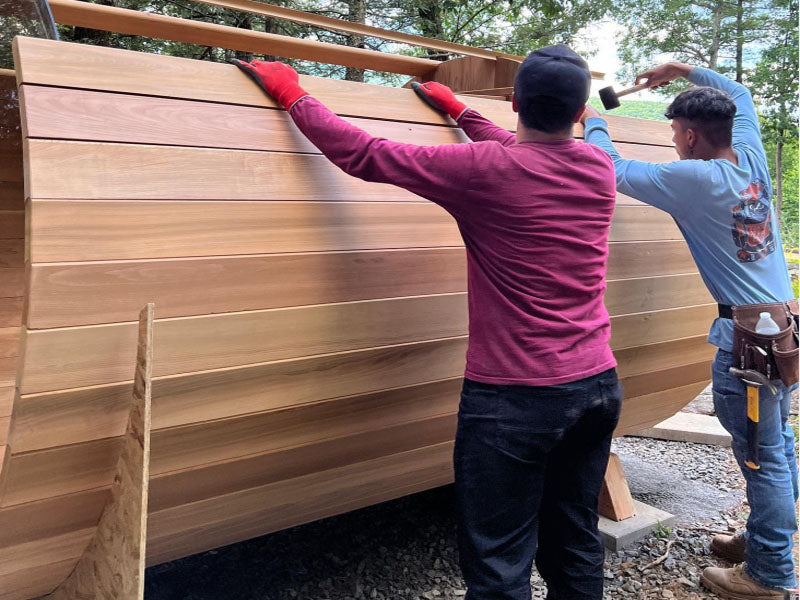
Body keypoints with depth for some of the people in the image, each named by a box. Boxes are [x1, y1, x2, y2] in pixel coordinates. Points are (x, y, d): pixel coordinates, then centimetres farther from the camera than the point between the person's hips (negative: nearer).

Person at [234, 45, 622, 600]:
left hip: (514, 395, -7)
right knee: (576, 544, 20)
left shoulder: (485, 170, -15)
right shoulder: (600, 168, 4)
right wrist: (458, 109, 35)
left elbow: (365, 155, -8)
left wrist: (291, 93, 6)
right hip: (599, 386, 7)